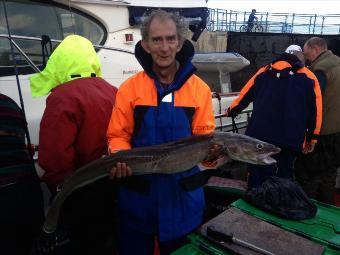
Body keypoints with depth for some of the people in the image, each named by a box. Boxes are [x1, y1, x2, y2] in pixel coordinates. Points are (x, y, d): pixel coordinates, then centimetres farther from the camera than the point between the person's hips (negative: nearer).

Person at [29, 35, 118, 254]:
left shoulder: (63, 97, -20)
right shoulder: (111, 91, 4)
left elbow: (54, 153, -23)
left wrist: (59, 185, -6)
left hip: (83, 192, -7)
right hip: (112, 181, 7)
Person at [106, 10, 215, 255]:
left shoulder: (199, 89, -4)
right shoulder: (129, 88, -6)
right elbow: (118, 135, -3)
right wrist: (120, 159, -23)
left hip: (183, 191, 1)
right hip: (138, 190, 0)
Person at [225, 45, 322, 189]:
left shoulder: (264, 72, 14)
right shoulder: (308, 78, 10)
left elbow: (245, 95, 20)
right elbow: (315, 110, 7)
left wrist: (231, 111, 37)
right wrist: (312, 138, 15)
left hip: (259, 135, 1)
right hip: (290, 139, 0)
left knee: (257, 178, 9)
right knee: (284, 177, 15)